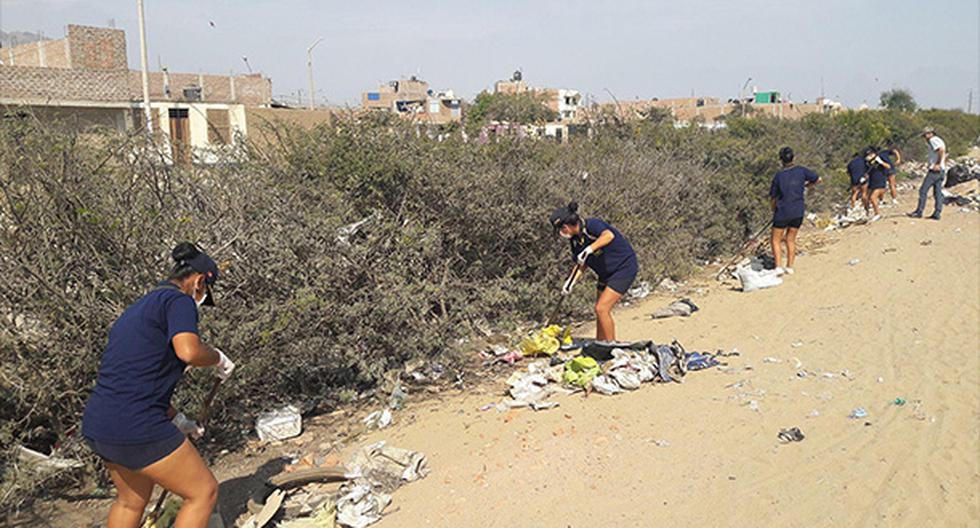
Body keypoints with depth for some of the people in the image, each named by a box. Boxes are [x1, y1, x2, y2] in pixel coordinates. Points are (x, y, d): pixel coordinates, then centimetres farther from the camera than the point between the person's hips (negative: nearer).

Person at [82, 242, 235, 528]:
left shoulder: (137, 309, 21)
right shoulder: (178, 301, -8)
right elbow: (189, 351, -28)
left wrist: (177, 420, 30)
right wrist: (218, 357, -7)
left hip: (97, 423, 10)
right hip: (136, 427, -10)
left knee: (131, 500, 30)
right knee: (204, 492, 5)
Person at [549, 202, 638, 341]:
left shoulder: (591, 225, -22)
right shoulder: (575, 239, 3)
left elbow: (609, 235, -42)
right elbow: (581, 264, 11)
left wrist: (589, 249, -45)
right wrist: (571, 281, -3)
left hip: (624, 267, -9)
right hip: (606, 273, 9)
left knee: (602, 309, -15)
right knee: (600, 310, 12)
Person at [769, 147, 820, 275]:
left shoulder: (778, 176, -11)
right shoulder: (801, 171, -5)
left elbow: (772, 198, -3)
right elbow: (818, 179, 5)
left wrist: (774, 210, 15)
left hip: (782, 212, -3)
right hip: (798, 212, 3)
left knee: (776, 240, 10)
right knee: (790, 239, 18)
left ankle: (779, 266, -2)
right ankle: (789, 267, 19)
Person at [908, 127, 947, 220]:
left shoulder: (933, 140, -7)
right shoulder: (939, 141, 23)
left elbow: (942, 151, -22)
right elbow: (943, 155, 25)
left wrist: (938, 164, -21)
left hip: (935, 170, -10)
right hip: (941, 171, 10)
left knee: (923, 190, -7)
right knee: (938, 192, 6)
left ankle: (919, 212, -8)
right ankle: (937, 213, 3)